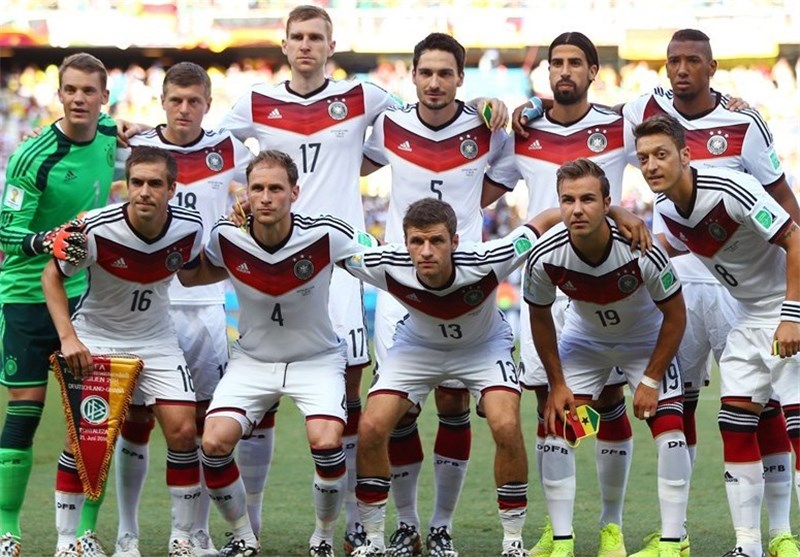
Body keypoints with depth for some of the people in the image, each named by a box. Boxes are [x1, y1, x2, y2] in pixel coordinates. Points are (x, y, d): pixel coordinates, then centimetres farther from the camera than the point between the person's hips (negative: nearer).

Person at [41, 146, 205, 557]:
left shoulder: (189, 228, -15)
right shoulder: (95, 229, -25)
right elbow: (52, 276, -10)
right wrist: (67, 337, -20)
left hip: (156, 339, 3)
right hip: (95, 337, -2)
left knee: (182, 430, -8)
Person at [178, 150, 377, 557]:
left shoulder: (325, 235, -21)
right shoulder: (226, 238, -15)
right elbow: (191, 276, 6)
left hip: (316, 359, -2)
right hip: (252, 359, 2)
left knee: (326, 442, -25)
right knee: (214, 442, -18)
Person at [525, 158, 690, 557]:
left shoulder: (641, 249, -34)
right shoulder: (545, 257, -27)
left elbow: (675, 316, -19)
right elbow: (540, 317, -7)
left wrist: (651, 380, -18)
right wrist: (557, 384, -6)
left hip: (646, 341, -2)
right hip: (583, 341, 2)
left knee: (670, 432, -15)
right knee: (556, 431, -10)